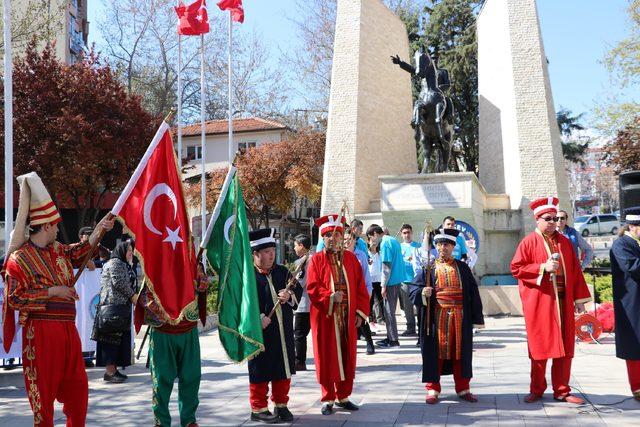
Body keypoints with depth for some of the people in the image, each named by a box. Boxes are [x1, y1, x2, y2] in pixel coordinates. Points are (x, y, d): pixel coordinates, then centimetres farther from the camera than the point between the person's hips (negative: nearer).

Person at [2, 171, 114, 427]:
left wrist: (98, 230, 14)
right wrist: (51, 292, -16)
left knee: (77, 384, 14)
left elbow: (78, 254, 26)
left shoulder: (57, 250, 10)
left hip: (68, 328, 8)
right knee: (44, 388, 2)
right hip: (41, 331, -7)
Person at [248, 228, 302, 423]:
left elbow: (298, 290, 13)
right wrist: (257, 317, -23)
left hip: (284, 332, 6)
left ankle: (281, 405, 27)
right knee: (261, 371, 4)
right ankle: (259, 408, 17)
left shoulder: (282, 271, 11)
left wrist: (290, 295, -9)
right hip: (260, 333, -5)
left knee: (284, 368, 12)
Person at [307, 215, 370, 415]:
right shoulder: (316, 260, 0)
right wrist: (330, 296, -22)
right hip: (325, 317, -3)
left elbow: (360, 287, 7)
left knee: (347, 357, 8)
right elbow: (312, 288, -7)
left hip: (348, 318, 3)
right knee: (326, 357, 2)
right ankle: (328, 399, 12)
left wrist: (360, 312, 0)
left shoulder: (351, 258, 8)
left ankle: (343, 396, 20)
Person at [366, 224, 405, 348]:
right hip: (398, 279, 9)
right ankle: (391, 337, 21)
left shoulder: (385, 244, -15)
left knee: (389, 311, -2)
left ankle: (393, 340, 1)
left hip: (391, 281, -9)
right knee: (389, 310, 15)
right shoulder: (393, 240, 13)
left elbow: (386, 266, -18)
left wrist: (383, 286, -14)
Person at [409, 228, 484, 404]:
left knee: (460, 353, 7)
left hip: (460, 318, 2)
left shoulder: (463, 268, 10)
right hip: (436, 318, -1)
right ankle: (433, 389, 12)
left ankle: (463, 389, 19)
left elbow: (473, 293, 8)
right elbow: (413, 289, 1)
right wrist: (422, 293, -22)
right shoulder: (427, 268, 6)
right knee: (435, 353, 2)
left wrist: (477, 318, 3)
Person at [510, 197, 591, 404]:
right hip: (539, 303, -4)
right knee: (539, 346, 2)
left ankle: (562, 390, 14)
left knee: (564, 347, 5)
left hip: (563, 301, 4)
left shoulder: (565, 242, 12)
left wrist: (579, 298, 6)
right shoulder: (529, 242, -1)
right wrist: (543, 267, -15)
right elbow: (516, 268, -6)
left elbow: (575, 271, 12)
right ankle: (537, 389, 14)